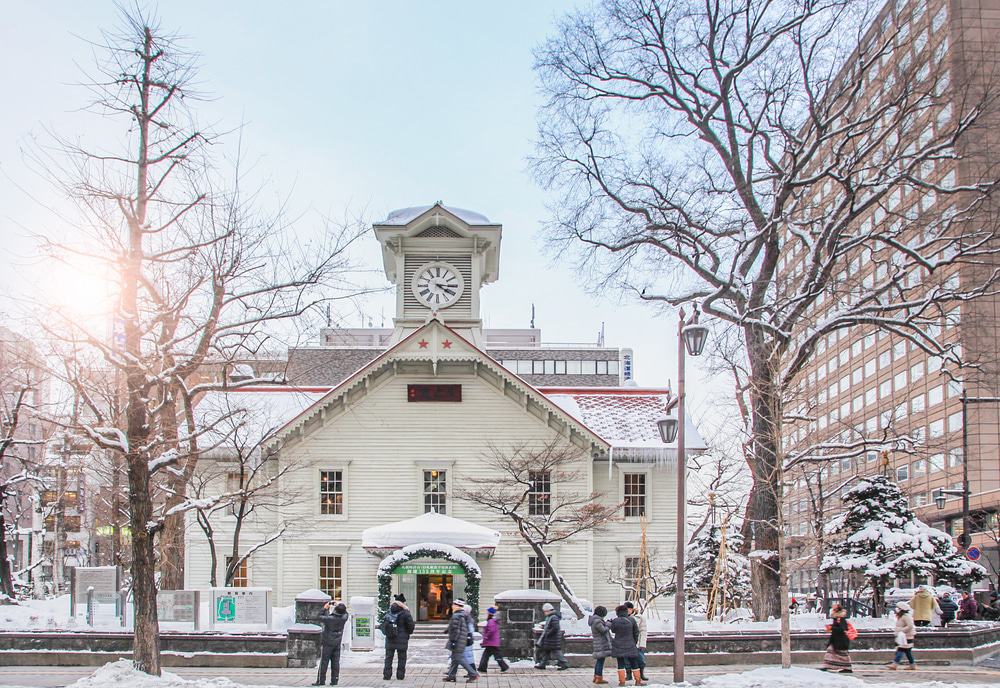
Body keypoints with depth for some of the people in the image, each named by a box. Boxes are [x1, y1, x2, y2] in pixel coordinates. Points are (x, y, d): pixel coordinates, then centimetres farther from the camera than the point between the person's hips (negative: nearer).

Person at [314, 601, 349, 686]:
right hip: (337, 643, 4)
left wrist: (325, 608, 4)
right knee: (335, 662, 7)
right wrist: (340, 607, 11)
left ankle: (321, 680, 4)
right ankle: (334, 680, 7)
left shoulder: (330, 619, -20)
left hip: (328, 643, -4)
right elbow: (345, 613, 17)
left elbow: (320, 617, -5)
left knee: (324, 662, 2)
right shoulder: (343, 618, -7)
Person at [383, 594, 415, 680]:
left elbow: (383, 624, 6)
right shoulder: (405, 613, -11)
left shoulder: (388, 612, 4)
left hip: (390, 640, 3)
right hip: (402, 640, -3)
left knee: (388, 657, 10)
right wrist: (409, 632, 11)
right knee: (401, 657, 7)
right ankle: (400, 675, 6)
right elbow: (410, 625, -8)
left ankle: (387, 675, 6)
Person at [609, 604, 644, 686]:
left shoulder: (615, 621, -9)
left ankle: (622, 681, 2)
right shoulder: (631, 620, -5)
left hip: (619, 646, -1)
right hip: (630, 645, 1)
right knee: (634, 664, 9)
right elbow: (636, 632, 5)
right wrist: (635, 642, 19)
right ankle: (638, 681, 11)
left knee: (620, 664, 5)